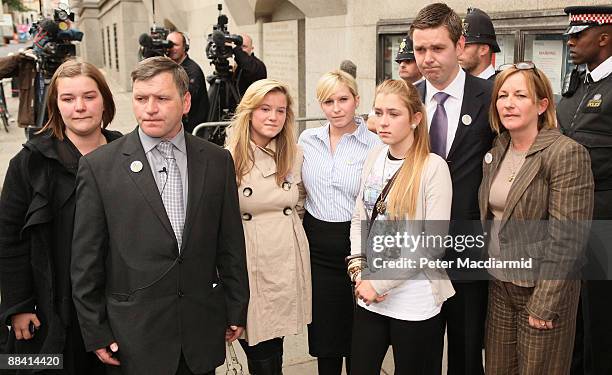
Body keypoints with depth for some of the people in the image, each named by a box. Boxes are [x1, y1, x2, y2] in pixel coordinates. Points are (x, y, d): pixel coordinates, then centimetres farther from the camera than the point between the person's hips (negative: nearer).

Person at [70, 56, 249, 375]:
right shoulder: (98, 167, -6)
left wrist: (236, 310, 7)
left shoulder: (217, 161, 0)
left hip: (202, 329, 2)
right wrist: (96, 333, -2)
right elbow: (86, 260, -3)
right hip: (134, 335, -2)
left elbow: (230, 243, 5)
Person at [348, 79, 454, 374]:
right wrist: (358, 270, -5)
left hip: (416, 304, -5)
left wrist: (380, 283, -16)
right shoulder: (374, 157, 2)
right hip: (368, 298, 5)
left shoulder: (433, 167, -15)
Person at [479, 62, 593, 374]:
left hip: (544, 289, -6)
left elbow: (567, 239, -18)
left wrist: (544, 305, -17)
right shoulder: (495, 151, 5)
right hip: (498, 284, 6)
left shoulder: (567, 154, -15)